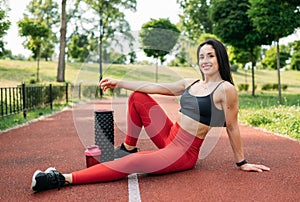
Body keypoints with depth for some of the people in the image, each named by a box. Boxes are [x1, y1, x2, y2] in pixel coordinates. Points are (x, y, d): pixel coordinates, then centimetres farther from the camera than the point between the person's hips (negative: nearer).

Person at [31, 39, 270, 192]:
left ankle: (64, 179, -28)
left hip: (185, 152, -7)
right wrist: (118, 83, 5)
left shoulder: (226, 89, -11)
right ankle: (128, 149, 9)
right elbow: (154, 86, 6)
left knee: (132, 163, -27)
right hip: (170, 138, 7)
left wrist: (241, 162, -1)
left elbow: (232, 128, -8)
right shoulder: (190, 83, 8)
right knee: (138, 97, 2)